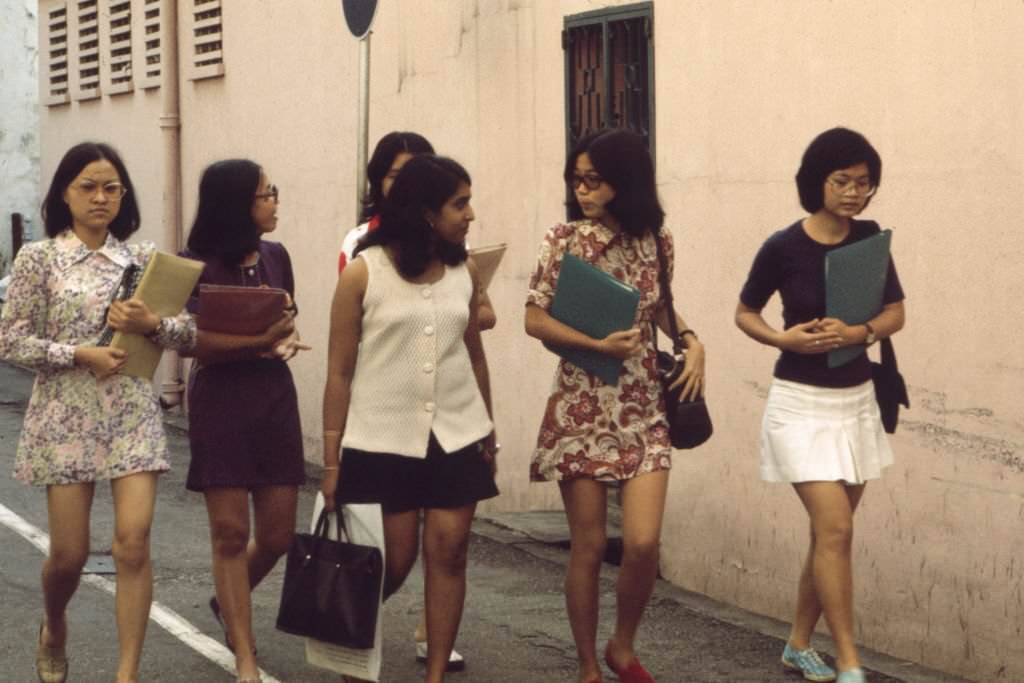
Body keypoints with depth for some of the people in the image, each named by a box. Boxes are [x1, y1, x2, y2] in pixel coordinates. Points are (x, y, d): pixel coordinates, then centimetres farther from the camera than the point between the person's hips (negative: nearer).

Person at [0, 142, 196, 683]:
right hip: (66, 415, -2)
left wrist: (151, 325, -14)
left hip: (132, 413, 2)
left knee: (133, 541, -10)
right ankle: (53, 630, 38)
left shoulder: (142, 258, 5)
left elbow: (188, 333, 7)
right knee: (69, 552, 4)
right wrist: (80, 354, -16)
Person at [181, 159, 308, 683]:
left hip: (275, 396, 5)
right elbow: (195, 342, -15)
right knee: (230, 533, -1)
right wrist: (261, 341, -26)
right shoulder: (199, 266, -9)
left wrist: (287, 342, -5)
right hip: (220, 401, -5)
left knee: (277, 535, 6)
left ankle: (229, 604, 37)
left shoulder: (275, 257, 8)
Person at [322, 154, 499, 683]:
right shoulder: (363, 273, -7)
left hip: (456, 438, 3)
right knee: (393, 562, 2)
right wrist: (331, 461, -4)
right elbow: (339, 372, -4)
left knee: (448, 553, -1)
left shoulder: (465, 272, 4)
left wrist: (489, 433, 17)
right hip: (383, 441, -3)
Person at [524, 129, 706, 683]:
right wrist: (598, 345, -18)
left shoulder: (656, 239, 4)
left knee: (643, 543, -7)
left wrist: (691, 341, 2)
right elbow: (535, 320, -7)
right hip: (581, 407, -2)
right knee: (588, 546, 2)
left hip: (643, 407, 2)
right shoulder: (565, 239, -6)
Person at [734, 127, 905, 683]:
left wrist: (858, 332, -18)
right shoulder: (783, 247, -12)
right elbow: (744, 313, 1)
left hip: (857, 401, 5)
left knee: (829, 531, 11)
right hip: (802, 403, -5)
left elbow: (896, 314, 2)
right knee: (835, 528, -12)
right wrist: (783, 338, -18)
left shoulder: (869, 239, 0)